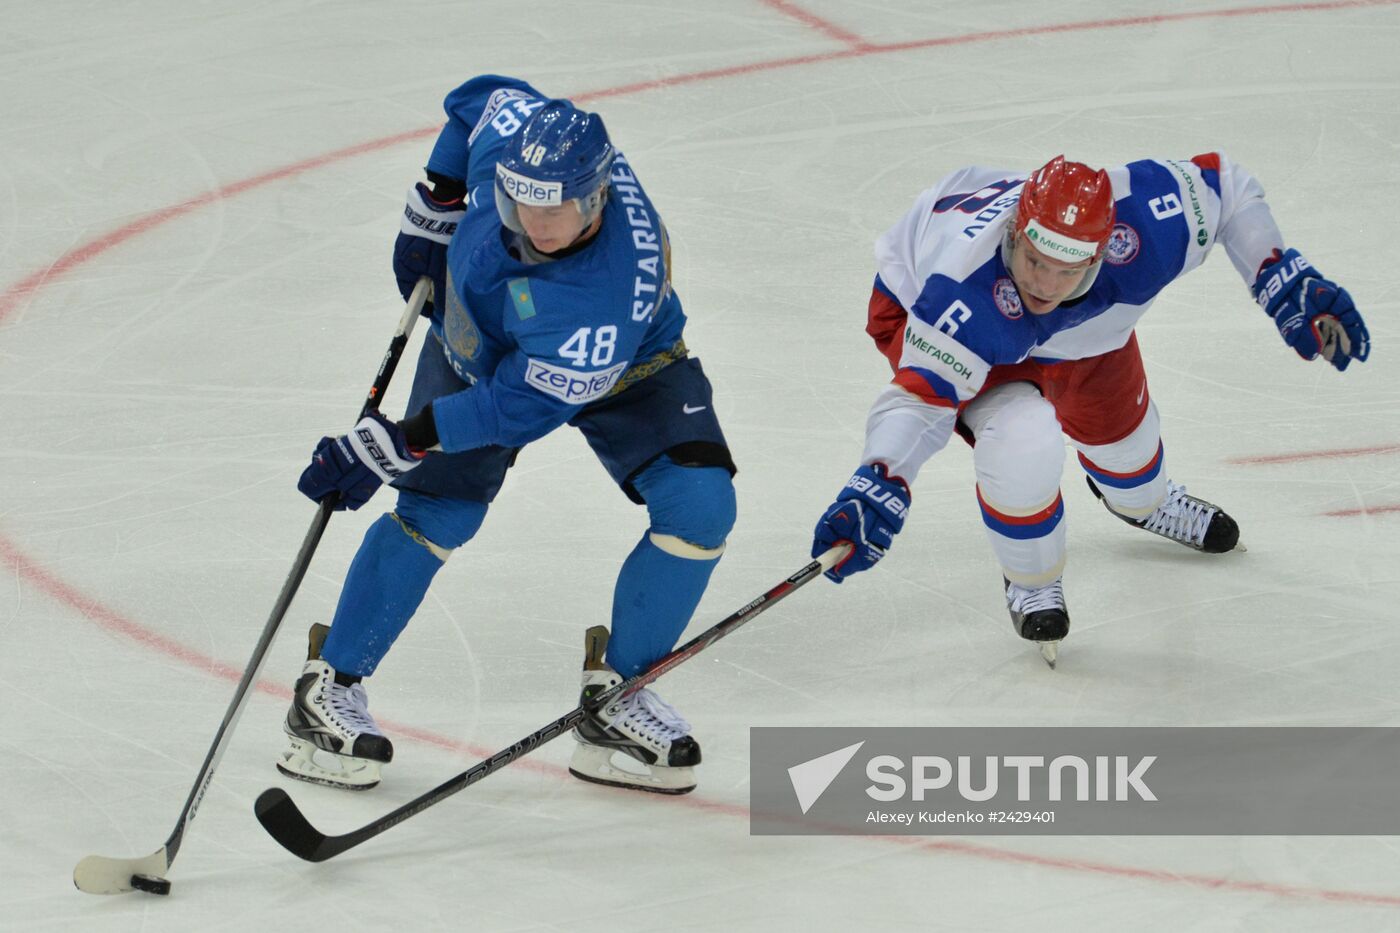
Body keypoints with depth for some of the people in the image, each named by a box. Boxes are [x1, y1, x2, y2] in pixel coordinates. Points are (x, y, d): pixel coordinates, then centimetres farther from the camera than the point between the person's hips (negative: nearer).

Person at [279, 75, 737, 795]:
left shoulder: (615, 285, -44)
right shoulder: (511, 129, -33)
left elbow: (526, 404, -39)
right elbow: (483, 96, -6)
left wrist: (394, 445, -38)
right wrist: (432, 209, -3)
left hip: (622, 369, -2)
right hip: (476, 342, 2)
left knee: (699, 505, -20)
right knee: (438, 511, -13)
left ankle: (616, 693, -4)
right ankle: (329, 687, 0)